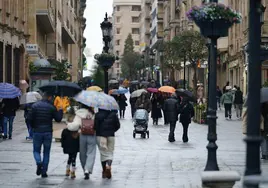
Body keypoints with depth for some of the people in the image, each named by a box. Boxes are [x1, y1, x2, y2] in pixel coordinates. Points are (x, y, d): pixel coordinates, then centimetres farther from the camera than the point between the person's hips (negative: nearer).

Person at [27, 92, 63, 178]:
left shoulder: (35, 106, -3)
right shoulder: (51, 107, -5)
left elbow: (30, 118, -6)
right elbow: (58, 119, -1)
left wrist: (33, 126, 11)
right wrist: (60, 110, 13)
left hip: (37, 131, 0)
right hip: (48, 132, 0)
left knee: (36, 150, 13)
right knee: (46, 152, 10)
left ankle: (39, 162, -17)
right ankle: (44, 172, 6)